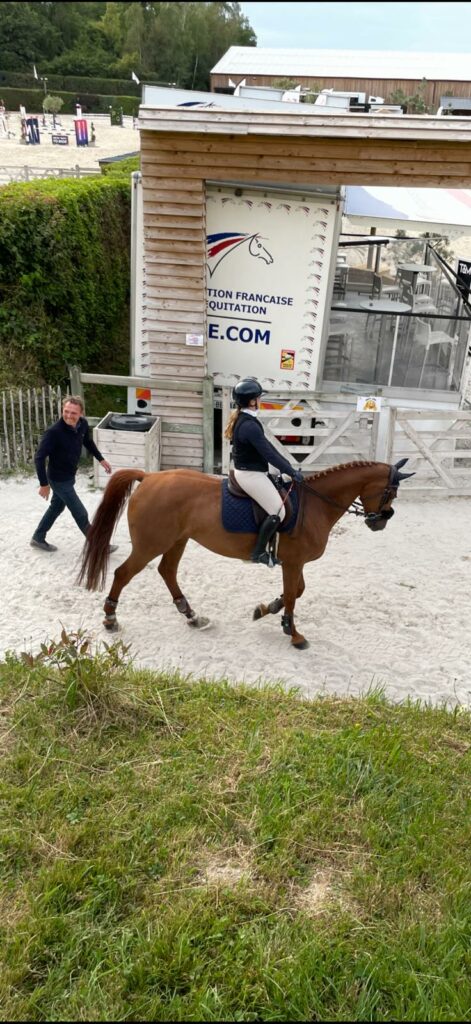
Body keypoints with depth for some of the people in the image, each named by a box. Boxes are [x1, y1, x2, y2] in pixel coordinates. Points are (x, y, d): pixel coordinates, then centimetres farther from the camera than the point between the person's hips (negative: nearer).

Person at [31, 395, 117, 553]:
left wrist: (101, 459, 19)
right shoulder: (54, 432, -32)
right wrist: (44, 484, -26)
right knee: (81, 513, 3)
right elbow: (39, 458, -29)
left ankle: (38, 538, 44)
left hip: (69, 476, 8)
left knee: (56, 507, 25)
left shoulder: (82, 424, -10)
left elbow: (88, 442, 13)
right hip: (59, 479, -8)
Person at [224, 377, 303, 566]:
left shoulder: (244, 420, 9)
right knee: (278, 512, -9)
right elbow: (269, 453, -22)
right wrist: (292, 472, -14)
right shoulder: (249, 426, -24)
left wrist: (288, 465, 13)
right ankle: (259, 552, 0)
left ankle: (265, 546, 22)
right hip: (251, 475, -11)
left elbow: (267, 446, 14)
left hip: (249, 472, 11)